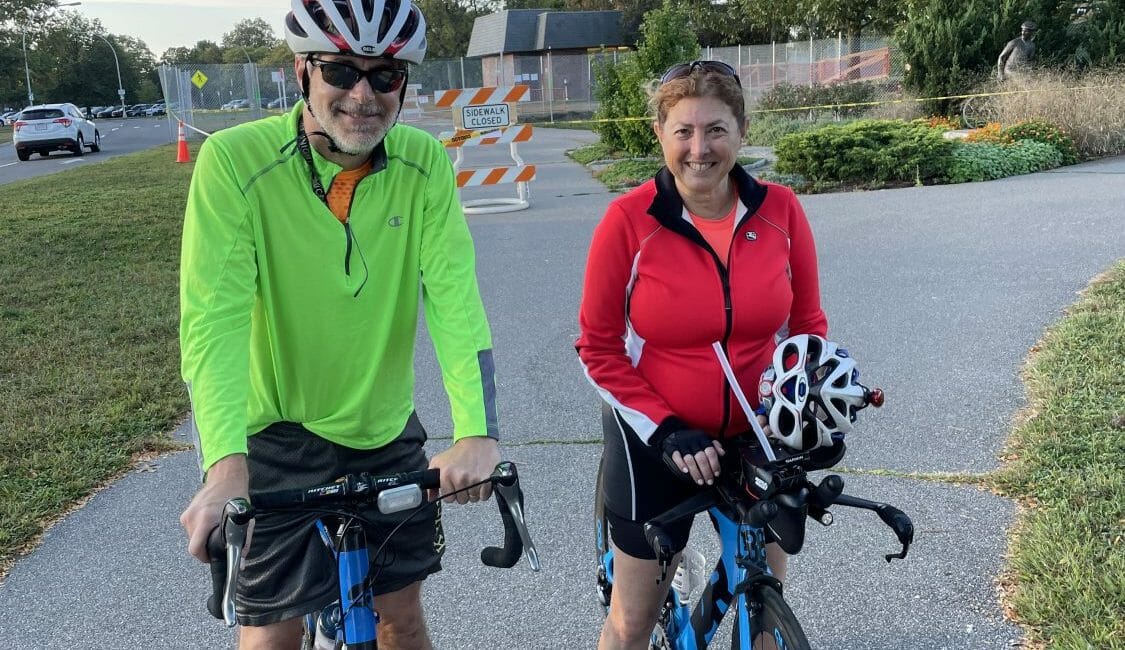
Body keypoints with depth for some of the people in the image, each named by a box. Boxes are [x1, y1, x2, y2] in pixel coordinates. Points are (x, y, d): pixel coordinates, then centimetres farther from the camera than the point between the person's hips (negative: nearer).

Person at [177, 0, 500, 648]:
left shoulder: (424, 163, -10)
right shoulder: (235, 159, -19)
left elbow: (455, 298, -18)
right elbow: (214, 317, -25)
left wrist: (477, 432, -31)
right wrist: (226, 464, -37)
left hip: (386, 427, 3)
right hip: (279, 431, -2)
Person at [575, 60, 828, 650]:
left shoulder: (780, 210, -8)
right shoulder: (629, 219, -16)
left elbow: (808, 324, 3)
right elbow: (599, 350, -10)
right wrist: (666, 431, -18)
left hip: (758, 437, 3)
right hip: (654, 441, -2)